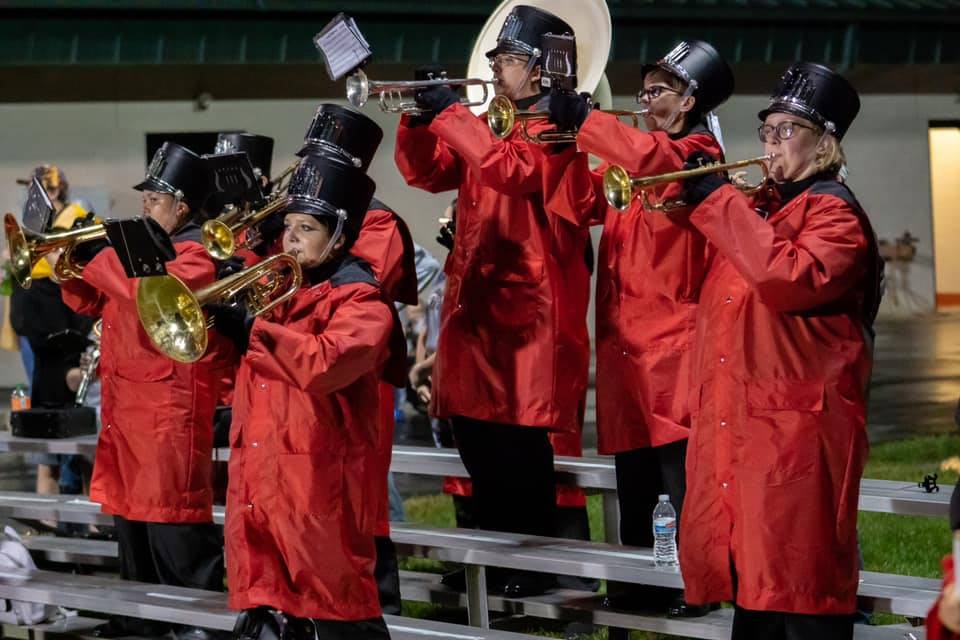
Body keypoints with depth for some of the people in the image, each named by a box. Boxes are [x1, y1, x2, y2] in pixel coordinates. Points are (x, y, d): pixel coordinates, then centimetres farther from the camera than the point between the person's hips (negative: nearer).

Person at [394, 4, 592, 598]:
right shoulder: (489, 123, 18)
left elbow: (510, 169, -25)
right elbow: (427, 173, 15)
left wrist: (451, 114, -21)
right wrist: (420, 120, -2)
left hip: (529, 308, -8)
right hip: (476, 303, 8)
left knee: (520, 439, -6)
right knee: (475, 429, 10)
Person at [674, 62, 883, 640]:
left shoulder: (834, 213, -4)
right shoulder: (760, 206, 20)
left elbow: (789, 278, -23)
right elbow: (708, 293, 28)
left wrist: (719, 203, -15)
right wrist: (697, 207, 12)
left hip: (795, 428, -8)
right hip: (733, 422, 8)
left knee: (798, 589, -11)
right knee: (751, 575, 10)